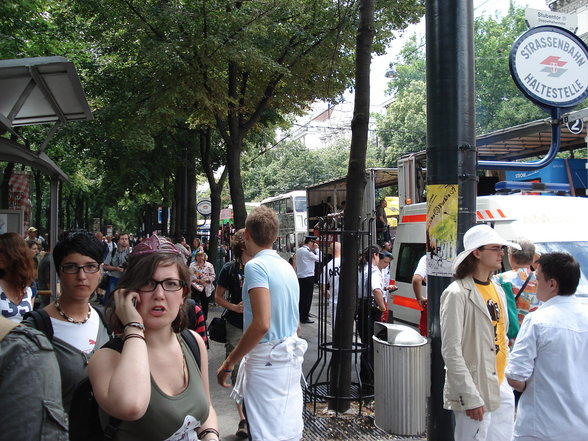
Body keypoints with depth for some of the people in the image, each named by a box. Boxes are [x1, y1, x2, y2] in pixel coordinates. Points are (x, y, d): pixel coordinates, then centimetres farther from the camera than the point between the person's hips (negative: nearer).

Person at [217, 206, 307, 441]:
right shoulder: (287, 266, 10)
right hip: (290, 356, 9)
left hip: (266, 360, -9)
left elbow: (261, 324, -24)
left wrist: (229, 362, -16)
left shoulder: (256, 265, -15)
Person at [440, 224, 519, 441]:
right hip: (476, 390, -8)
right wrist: (470, 397, -19)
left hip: (502, 388, 8)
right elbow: (451, 351, -18)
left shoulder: (497, 289, 11)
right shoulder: (457, 293, -15)